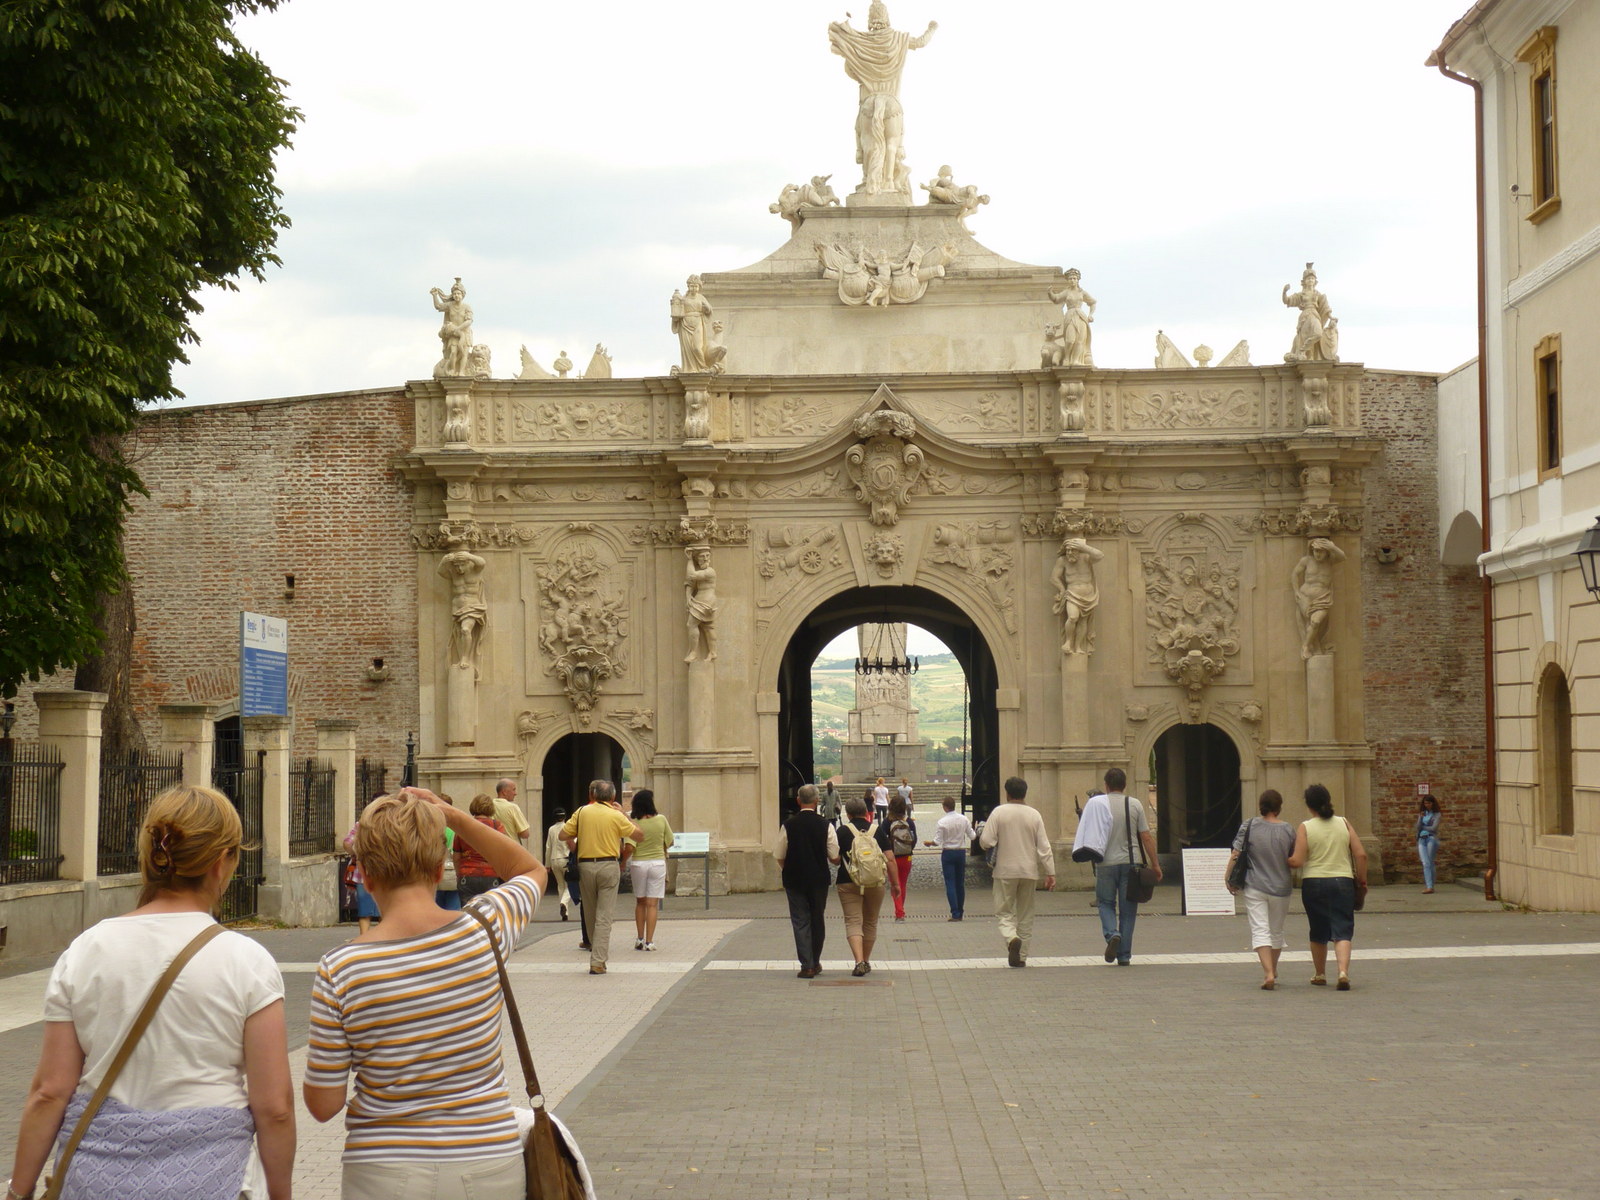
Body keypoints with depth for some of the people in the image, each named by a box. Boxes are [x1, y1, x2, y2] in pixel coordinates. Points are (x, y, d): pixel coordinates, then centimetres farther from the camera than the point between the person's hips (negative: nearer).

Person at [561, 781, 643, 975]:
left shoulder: (582, 812, 2)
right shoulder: (616, 816, -4)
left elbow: (563, 835, 3)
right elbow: (639, 834, 4)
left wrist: (573, 846, 22)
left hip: (585, 866, 3)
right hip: (608, 866, -2)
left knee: (590, 915, 16)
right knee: (604, 916, -1)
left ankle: (597, 952, 28)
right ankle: (598, 961, -7)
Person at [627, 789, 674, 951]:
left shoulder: (634, 823, -10)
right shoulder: (661, 820, -5)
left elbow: (630, 848, -16)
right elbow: (669, 843, 4)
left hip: (638, 863, 0)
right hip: (658, 863, 0)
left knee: (640, 902, 15)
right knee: (652, 904, 1)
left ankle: (640, 939, 16)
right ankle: (649, 941, -3)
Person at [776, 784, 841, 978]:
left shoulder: (788, 825, -7)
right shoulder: (825, 826, -8)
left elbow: (779, 857, -1)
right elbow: (835, 857, -5)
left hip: (794, 881, -1)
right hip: (819, 880, 1)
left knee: (800, 921, 4)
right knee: (818, 920, 15)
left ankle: (807, 965, -2)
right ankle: (815, 963, 25)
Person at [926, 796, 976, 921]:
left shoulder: (942, 822, -14)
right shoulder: (963, 819, -3)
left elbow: (937, 841, -13)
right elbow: (972, 836, 3)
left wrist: (928, 843, 6)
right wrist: (975, 834, 26)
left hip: (948, 853, -4)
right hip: (961, 852, 4)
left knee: (950, 883, -2)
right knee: (960, 883, 13)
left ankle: (955, 913, -8)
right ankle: (960, 912, 19)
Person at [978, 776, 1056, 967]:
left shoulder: (999, 812, -6)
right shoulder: (1034, 815, 1)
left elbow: (986, 841, -12)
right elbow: (1044, 847, 0)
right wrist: (1050, 873, 3)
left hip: (1005, 871, -2)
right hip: (1029, 872, 2)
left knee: (1005, 912, 4)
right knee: (1025, 915, 12)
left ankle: (1011, 938, -25)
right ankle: (1021, 957, 14)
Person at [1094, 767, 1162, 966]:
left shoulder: (1096, 804, -1)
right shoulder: (1135, 805, 2)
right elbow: (1146, 837, 1)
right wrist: (1155, 865, 6)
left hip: (1105, 862, -1)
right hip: (1130, 863, 1)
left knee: (1105, 903, 14)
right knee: (1127, 909, 7)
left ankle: (1111, 934, -15)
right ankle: (1124, 956, 7)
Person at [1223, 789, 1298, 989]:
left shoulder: (1249, 827, -7)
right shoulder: (1288, 830, -3)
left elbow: (1235, 855, -6)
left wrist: (1228, 877, 4)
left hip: (1255, 888, -2)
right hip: (1281, 889, 2)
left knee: (1260, 931, -3)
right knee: (1276, 931, 18)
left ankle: (1268, 973, -20)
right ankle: (1272, 972, 31)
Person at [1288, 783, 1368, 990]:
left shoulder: (1305, 828, -5)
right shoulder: (1343, 824, 2)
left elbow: (1297, 861, -11)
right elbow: (1361, 854, -1)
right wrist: (1362, 881, 8)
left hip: (1313, 883, -1)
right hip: (1343, 882, 1)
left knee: (1318, 932, 15)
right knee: (1342, 930, -1)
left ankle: (1320, 975, 27)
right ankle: (1343, 971, -21)